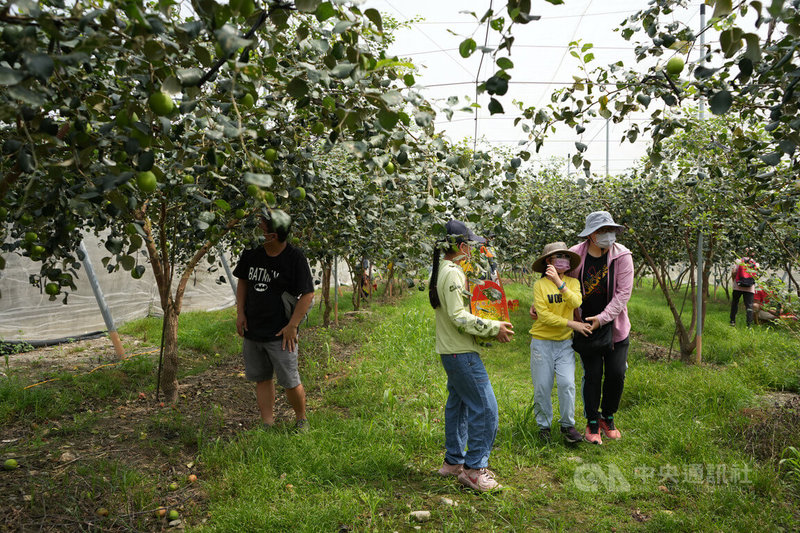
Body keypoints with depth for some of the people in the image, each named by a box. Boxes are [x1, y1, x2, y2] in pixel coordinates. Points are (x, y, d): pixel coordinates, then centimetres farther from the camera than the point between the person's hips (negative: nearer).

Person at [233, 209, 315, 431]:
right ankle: (267, 425, 25)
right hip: (252, 330, 5)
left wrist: (292, 326, -13)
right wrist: (240, 312, 5)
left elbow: (308, 295, -11)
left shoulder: (295, 258, -13)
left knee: (290, 382, 1)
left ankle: (301, 421, 25)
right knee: (261, 379, 13)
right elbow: (243, 282, 16)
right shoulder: (251, 253, 3)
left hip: (279, 333, -5)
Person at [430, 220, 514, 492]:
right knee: (484, 407, -6)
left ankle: (453, 461, 27)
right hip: (461, 352, -11)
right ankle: (474, 468, 1)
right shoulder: (452, 273, -18)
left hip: (451, 351, 11)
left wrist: (490, 325, 16)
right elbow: (458, 316, -23)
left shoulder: (441, 270, 14)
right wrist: (494, 328, -18)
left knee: (458, 404, 17)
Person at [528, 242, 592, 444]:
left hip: (565, 341, 2)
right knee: (542, 386, 4)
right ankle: (544, 426, 22)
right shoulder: (540, 285, -7)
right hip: (542, 342, -2)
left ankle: (567, 425, 12)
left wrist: (559, 283, -30)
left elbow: (575, 303, -18)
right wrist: (573, 324, -14)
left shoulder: (572, 282, 2)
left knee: (567, 383, -6)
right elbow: (544, 316, -14)